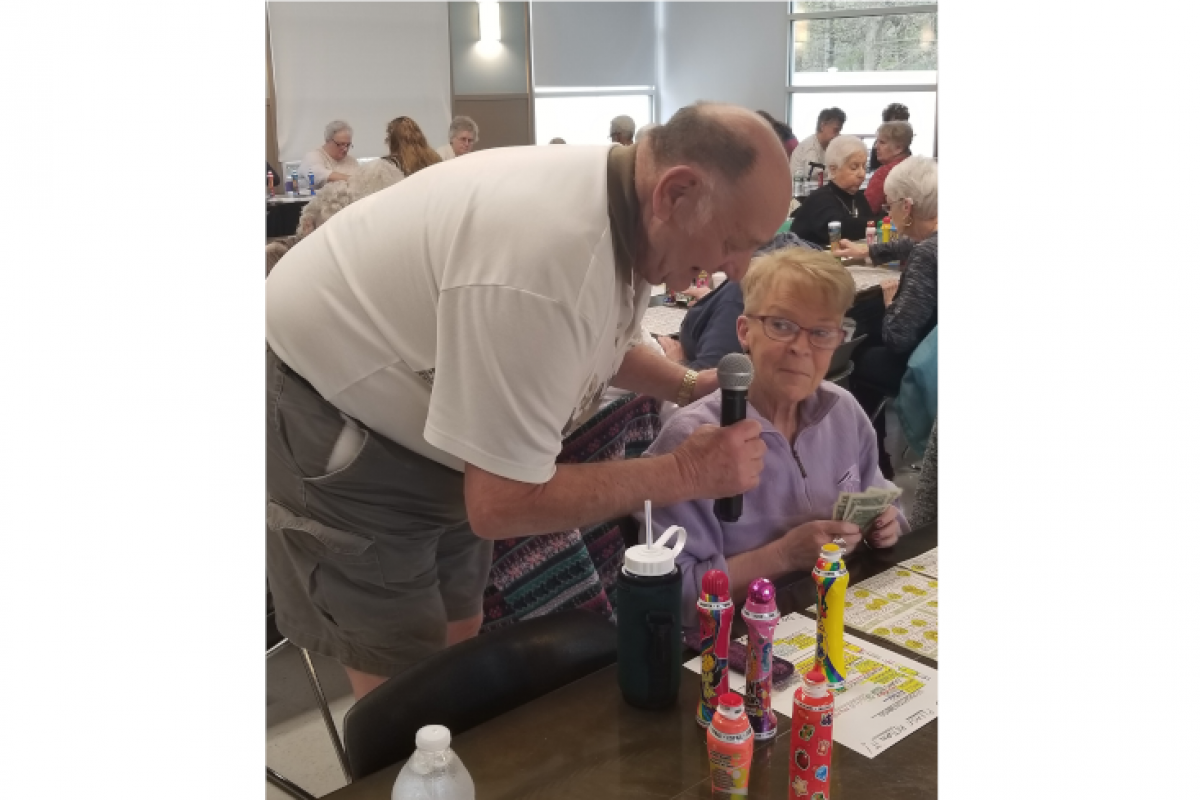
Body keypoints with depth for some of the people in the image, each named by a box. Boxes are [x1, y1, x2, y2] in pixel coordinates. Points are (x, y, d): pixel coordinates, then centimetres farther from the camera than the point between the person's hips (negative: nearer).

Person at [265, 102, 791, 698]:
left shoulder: (617, 204, -8)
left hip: (422, 407, 8)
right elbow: (502, 505, -32)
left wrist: (687, 387, -2)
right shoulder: (548, 258, -38)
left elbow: (597, 343, 14)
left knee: (460, 647, 15)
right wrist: (684, 473, -25)